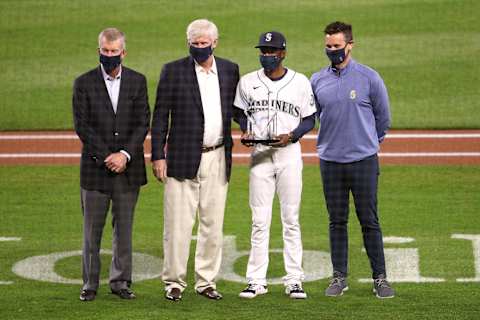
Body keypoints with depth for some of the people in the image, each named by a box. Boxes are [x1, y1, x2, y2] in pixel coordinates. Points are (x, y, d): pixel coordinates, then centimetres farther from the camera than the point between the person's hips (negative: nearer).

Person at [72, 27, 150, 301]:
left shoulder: (138, 81, 5)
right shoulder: (84, 83, 1)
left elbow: (143, 123, 0)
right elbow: (82, 125, -4)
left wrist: (125, 154, -13)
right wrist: (106, 157, -12)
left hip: (128, 166, 1)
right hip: (95, 166, -1)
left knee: (124, 228, 6)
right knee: (92, 230, 3)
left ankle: (121, 281, 13)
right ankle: (90, 284, 9)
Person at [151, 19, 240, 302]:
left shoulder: (230, 71, 7)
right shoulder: (173, 71, -2)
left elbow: (235, 109, 16)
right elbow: (160, 117, -2)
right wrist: (158, 156, -6)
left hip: (217, 158, 3)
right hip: (183, 158, -3)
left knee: (213, 225, 7)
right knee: (178, 225, -2)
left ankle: (207, 281, 16)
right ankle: (175, 282, 6)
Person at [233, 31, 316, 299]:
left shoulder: (300, 82, 1)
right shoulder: (248, 82, 6)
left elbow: (310, 120, 5)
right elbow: (240, 112, 16)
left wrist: (291, 135, -13)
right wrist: (245, 131, -4)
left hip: (289, 154, -1)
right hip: (259, 154, 1)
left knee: (291, 219, 1)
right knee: (260, 220, 1)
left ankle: (294, 280, 5)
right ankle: (257, 281, 4)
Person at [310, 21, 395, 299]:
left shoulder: (369, 78, -3)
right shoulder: (317, 81, 6)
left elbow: (383, 117, 7)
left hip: (364, 161, -3)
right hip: (330, 161, 3)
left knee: (369, 221, -1)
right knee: (337, 221, 8)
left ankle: (380, 278, 4)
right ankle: (339, 277, 14)